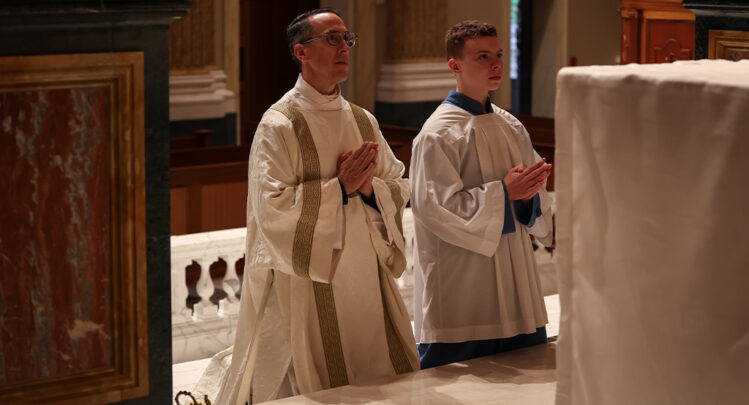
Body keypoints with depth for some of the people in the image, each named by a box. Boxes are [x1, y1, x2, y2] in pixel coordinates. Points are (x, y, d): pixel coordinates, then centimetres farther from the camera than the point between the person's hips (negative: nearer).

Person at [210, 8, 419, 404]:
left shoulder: (362, 122, 11)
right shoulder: (279, 125, -9)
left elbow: (399, 189, 10)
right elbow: (273, 210, -18)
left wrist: (369, 187, -11)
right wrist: (340, 186, -17)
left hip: (365, 282, 6)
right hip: (307, 291, -6)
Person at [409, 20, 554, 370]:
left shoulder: (510, 127, 11)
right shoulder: (439, 134, -11)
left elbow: (536, 196, 15)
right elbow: (434, 206, -18)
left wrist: (529, 192, -9)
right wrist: (502, 192, -19)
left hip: (514, 284, 7)